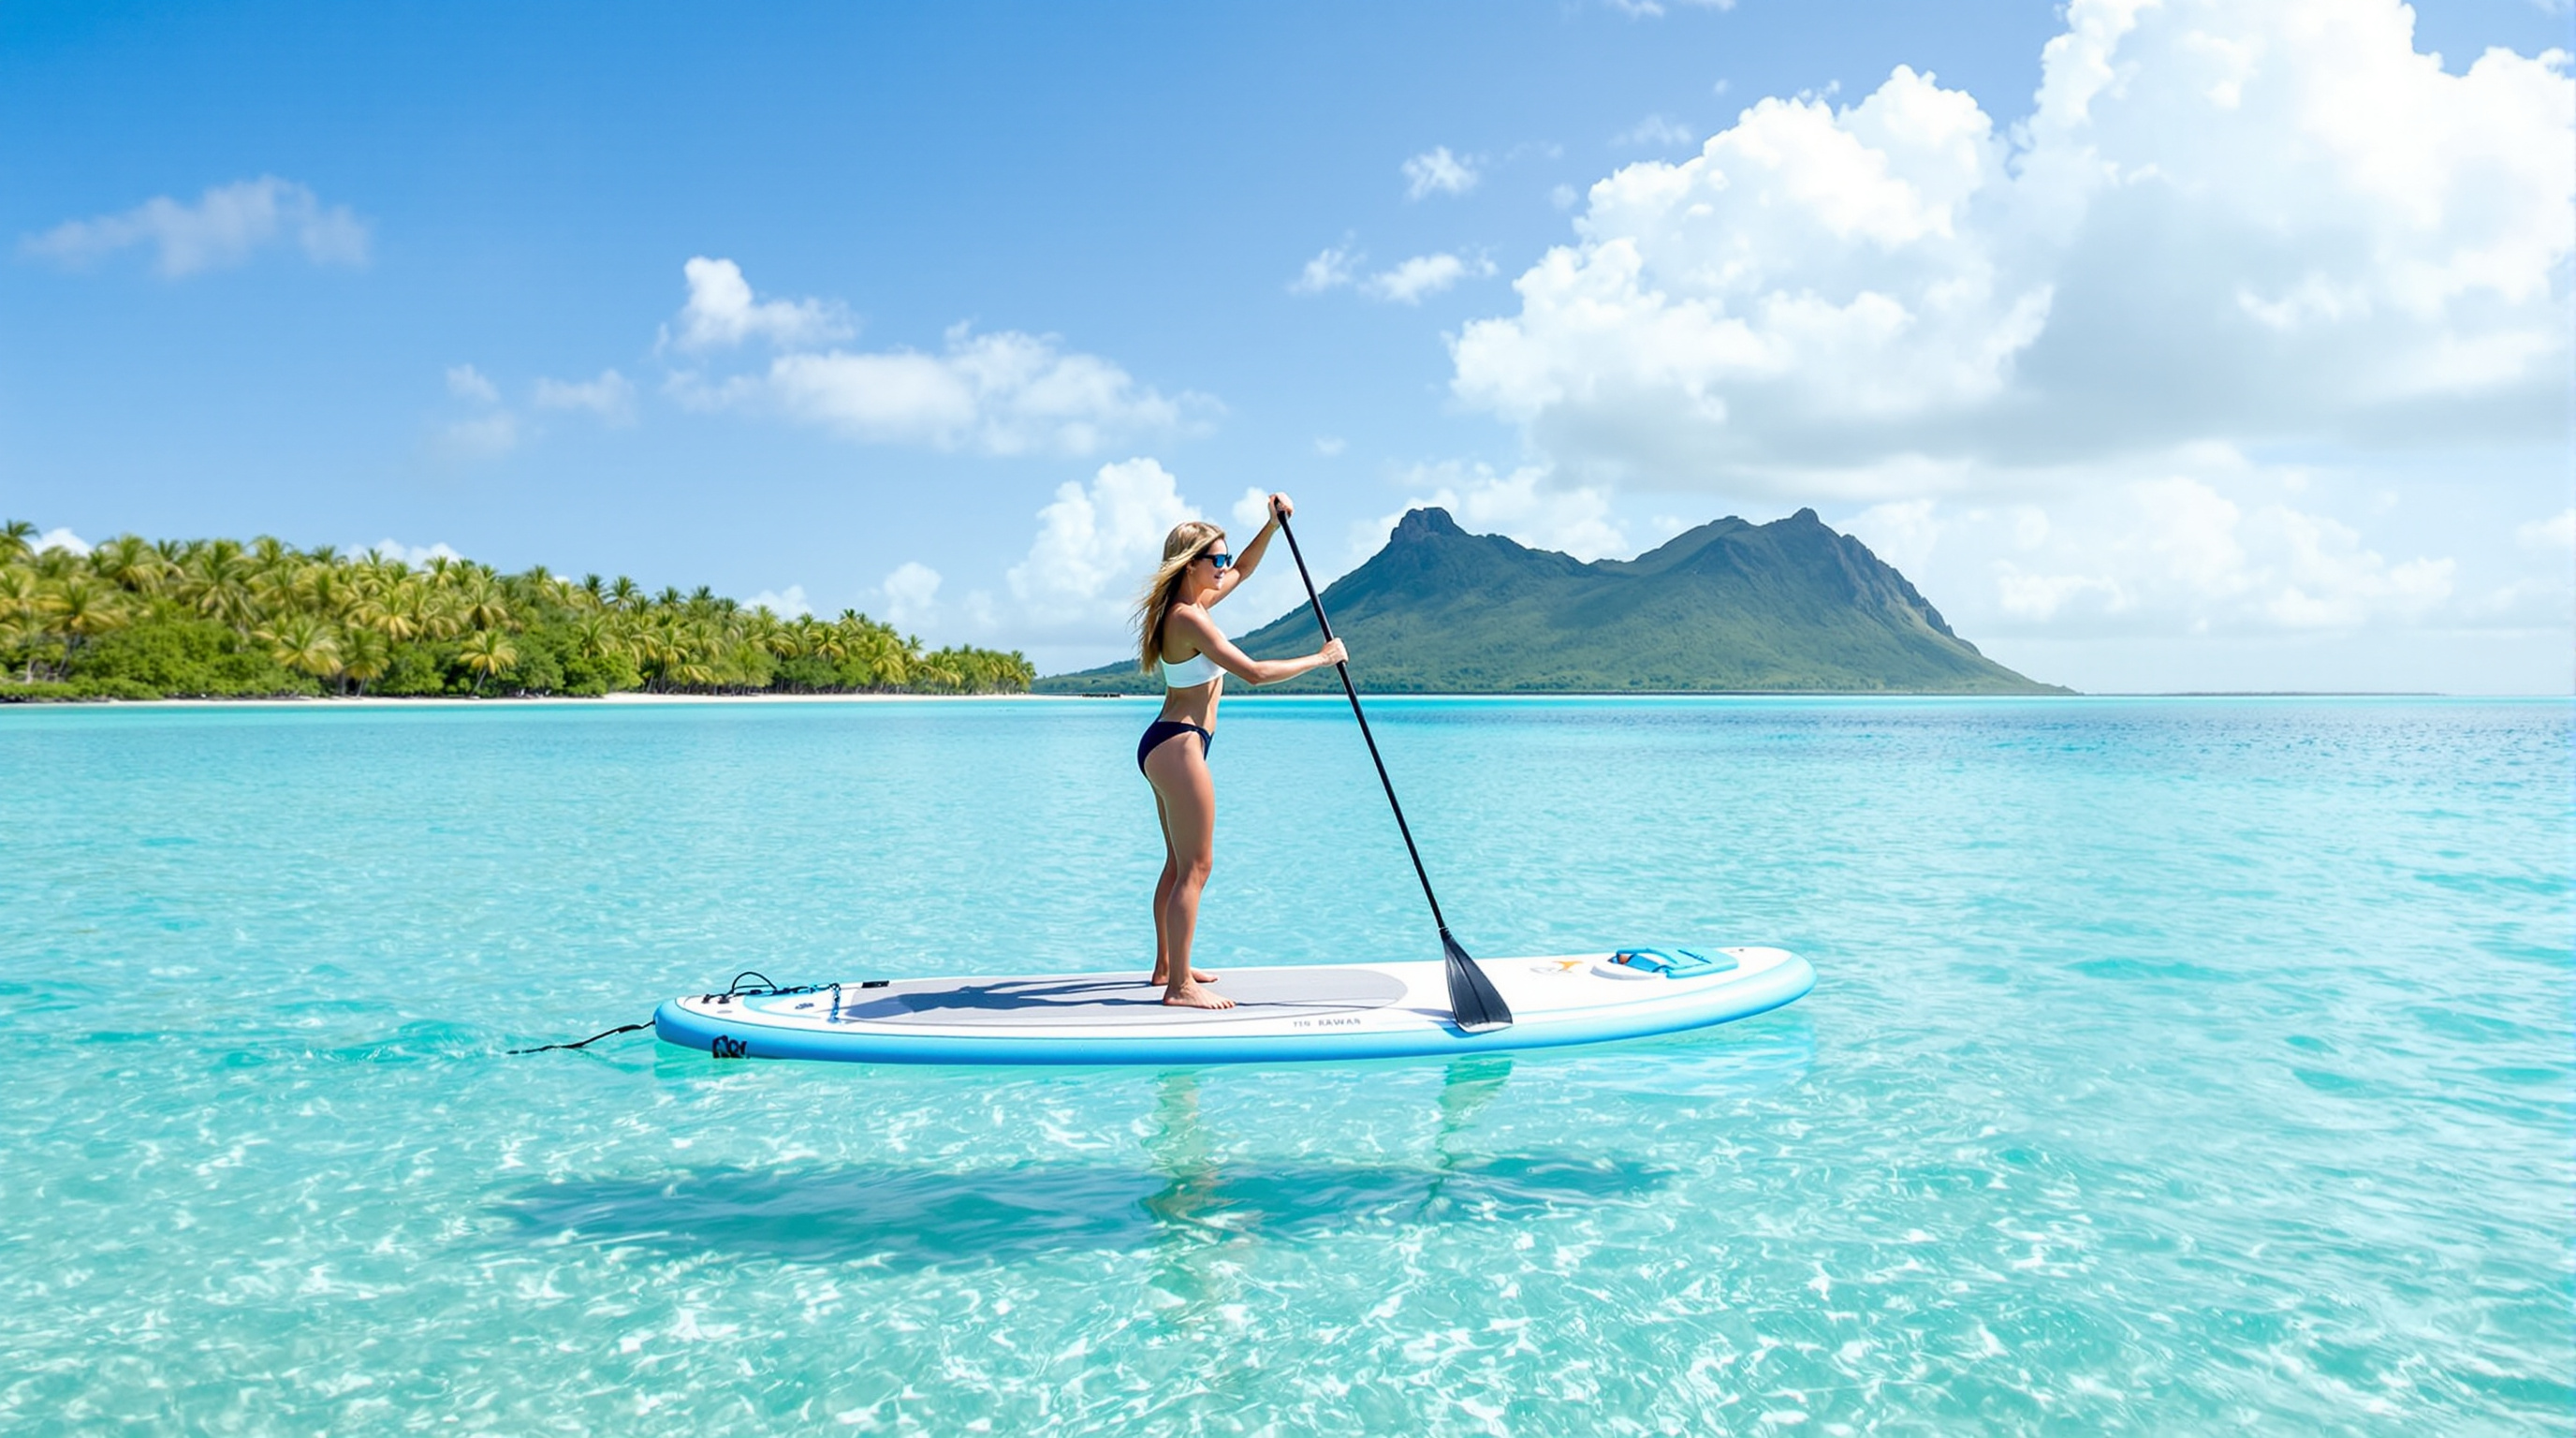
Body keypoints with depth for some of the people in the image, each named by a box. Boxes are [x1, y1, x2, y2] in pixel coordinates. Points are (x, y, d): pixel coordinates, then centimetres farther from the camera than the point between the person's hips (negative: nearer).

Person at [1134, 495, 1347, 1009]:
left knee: (1179, 863, 18)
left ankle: (1167, 966, 28)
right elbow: (1253, 672, -23)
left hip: (1165, 745, 11)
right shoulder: (1189, 618, -18)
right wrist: (1320, 658, -14)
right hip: (1179, 745, -11)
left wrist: (1272, 524, 14)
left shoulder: (1189, 604, 11)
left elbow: (1243, 569, 26)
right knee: (1196, 866, -7)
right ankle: (1180, 986, -4)